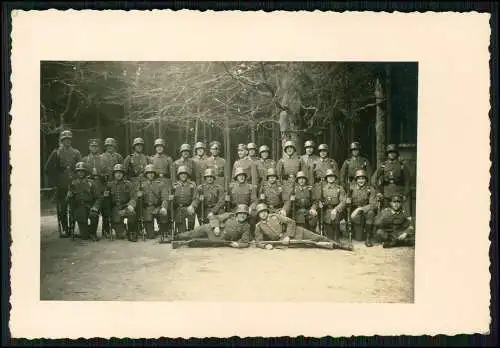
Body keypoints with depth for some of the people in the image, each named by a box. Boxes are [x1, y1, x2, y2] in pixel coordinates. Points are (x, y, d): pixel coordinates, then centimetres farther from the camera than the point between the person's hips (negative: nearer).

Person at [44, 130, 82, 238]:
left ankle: (71, 228, 8)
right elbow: (48, 168, 4)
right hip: (61, 186, -1)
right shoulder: (56, 153, 4)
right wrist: (56, 178, -1)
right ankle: (63, 230, 5)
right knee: (62, 208, 0)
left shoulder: (76, 153, 10)